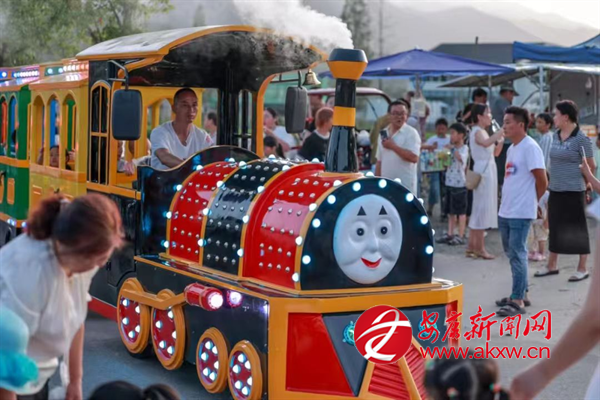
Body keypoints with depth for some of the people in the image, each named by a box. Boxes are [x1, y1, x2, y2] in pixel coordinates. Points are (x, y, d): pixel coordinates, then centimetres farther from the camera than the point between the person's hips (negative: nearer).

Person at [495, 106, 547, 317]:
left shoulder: (530, 147, -14)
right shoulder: (512, 148, 13)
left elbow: (542, 181, -14)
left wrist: (531, 202, -1)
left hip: (520, 213, -9)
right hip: (505, 211, 9)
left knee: (517, 255, -6)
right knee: (512, 254, 15)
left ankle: (518, 301, -2)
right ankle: (519, 294, 25)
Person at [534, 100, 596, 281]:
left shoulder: (581, 138, -12)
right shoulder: (556, 136, 8)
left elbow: (591, 166, -6)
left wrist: (583, 181, 4)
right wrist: (551, 180, 11)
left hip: (574, 191, -7)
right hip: (555, 190, 7)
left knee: (578, 230, 2)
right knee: (555, 228, 14)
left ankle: (582, 269, 10)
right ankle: (552, 265, 25)